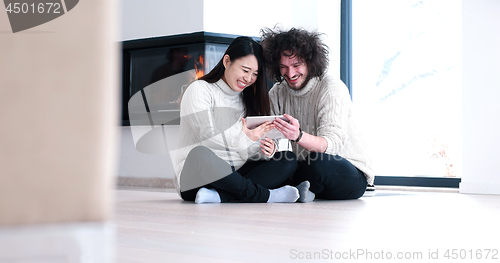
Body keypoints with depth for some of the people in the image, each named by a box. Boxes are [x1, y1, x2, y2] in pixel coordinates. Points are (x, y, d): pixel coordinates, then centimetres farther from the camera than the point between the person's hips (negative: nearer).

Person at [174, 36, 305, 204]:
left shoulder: (247, 99, 19)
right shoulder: (199, 90, -1)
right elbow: (207, 135, -16)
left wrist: (266, 151, -13)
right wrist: (243, 139, -31)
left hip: (233, 176, 6)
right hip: (195, 176, -6)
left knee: (289, 160, -13)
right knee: (200, 155, -40)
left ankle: (218, 195, -31)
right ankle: (264, 195, -26)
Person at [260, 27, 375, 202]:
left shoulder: (332, 89, -15)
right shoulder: (277, 93, 3)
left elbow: (332, 143, -27)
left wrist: (298, 136, -48)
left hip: (354, 176, -4)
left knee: (319, 162, -36)